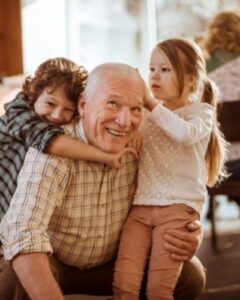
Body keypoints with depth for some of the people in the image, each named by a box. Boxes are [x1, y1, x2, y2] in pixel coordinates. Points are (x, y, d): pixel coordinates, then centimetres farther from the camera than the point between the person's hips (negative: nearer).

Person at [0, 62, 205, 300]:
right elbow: (22, 234, -41)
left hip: (110, 264, 5)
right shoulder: (53, 152, -29)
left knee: (191, 275, -10)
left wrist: (186, 240, -20)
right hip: (51, 264, -4)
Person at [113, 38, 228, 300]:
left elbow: (186, 134, -18)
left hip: (178, 207, -4)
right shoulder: (145, 114, 20)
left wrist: (152, 104, -11)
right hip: (140, 206, 4)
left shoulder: (200, 111, 4)